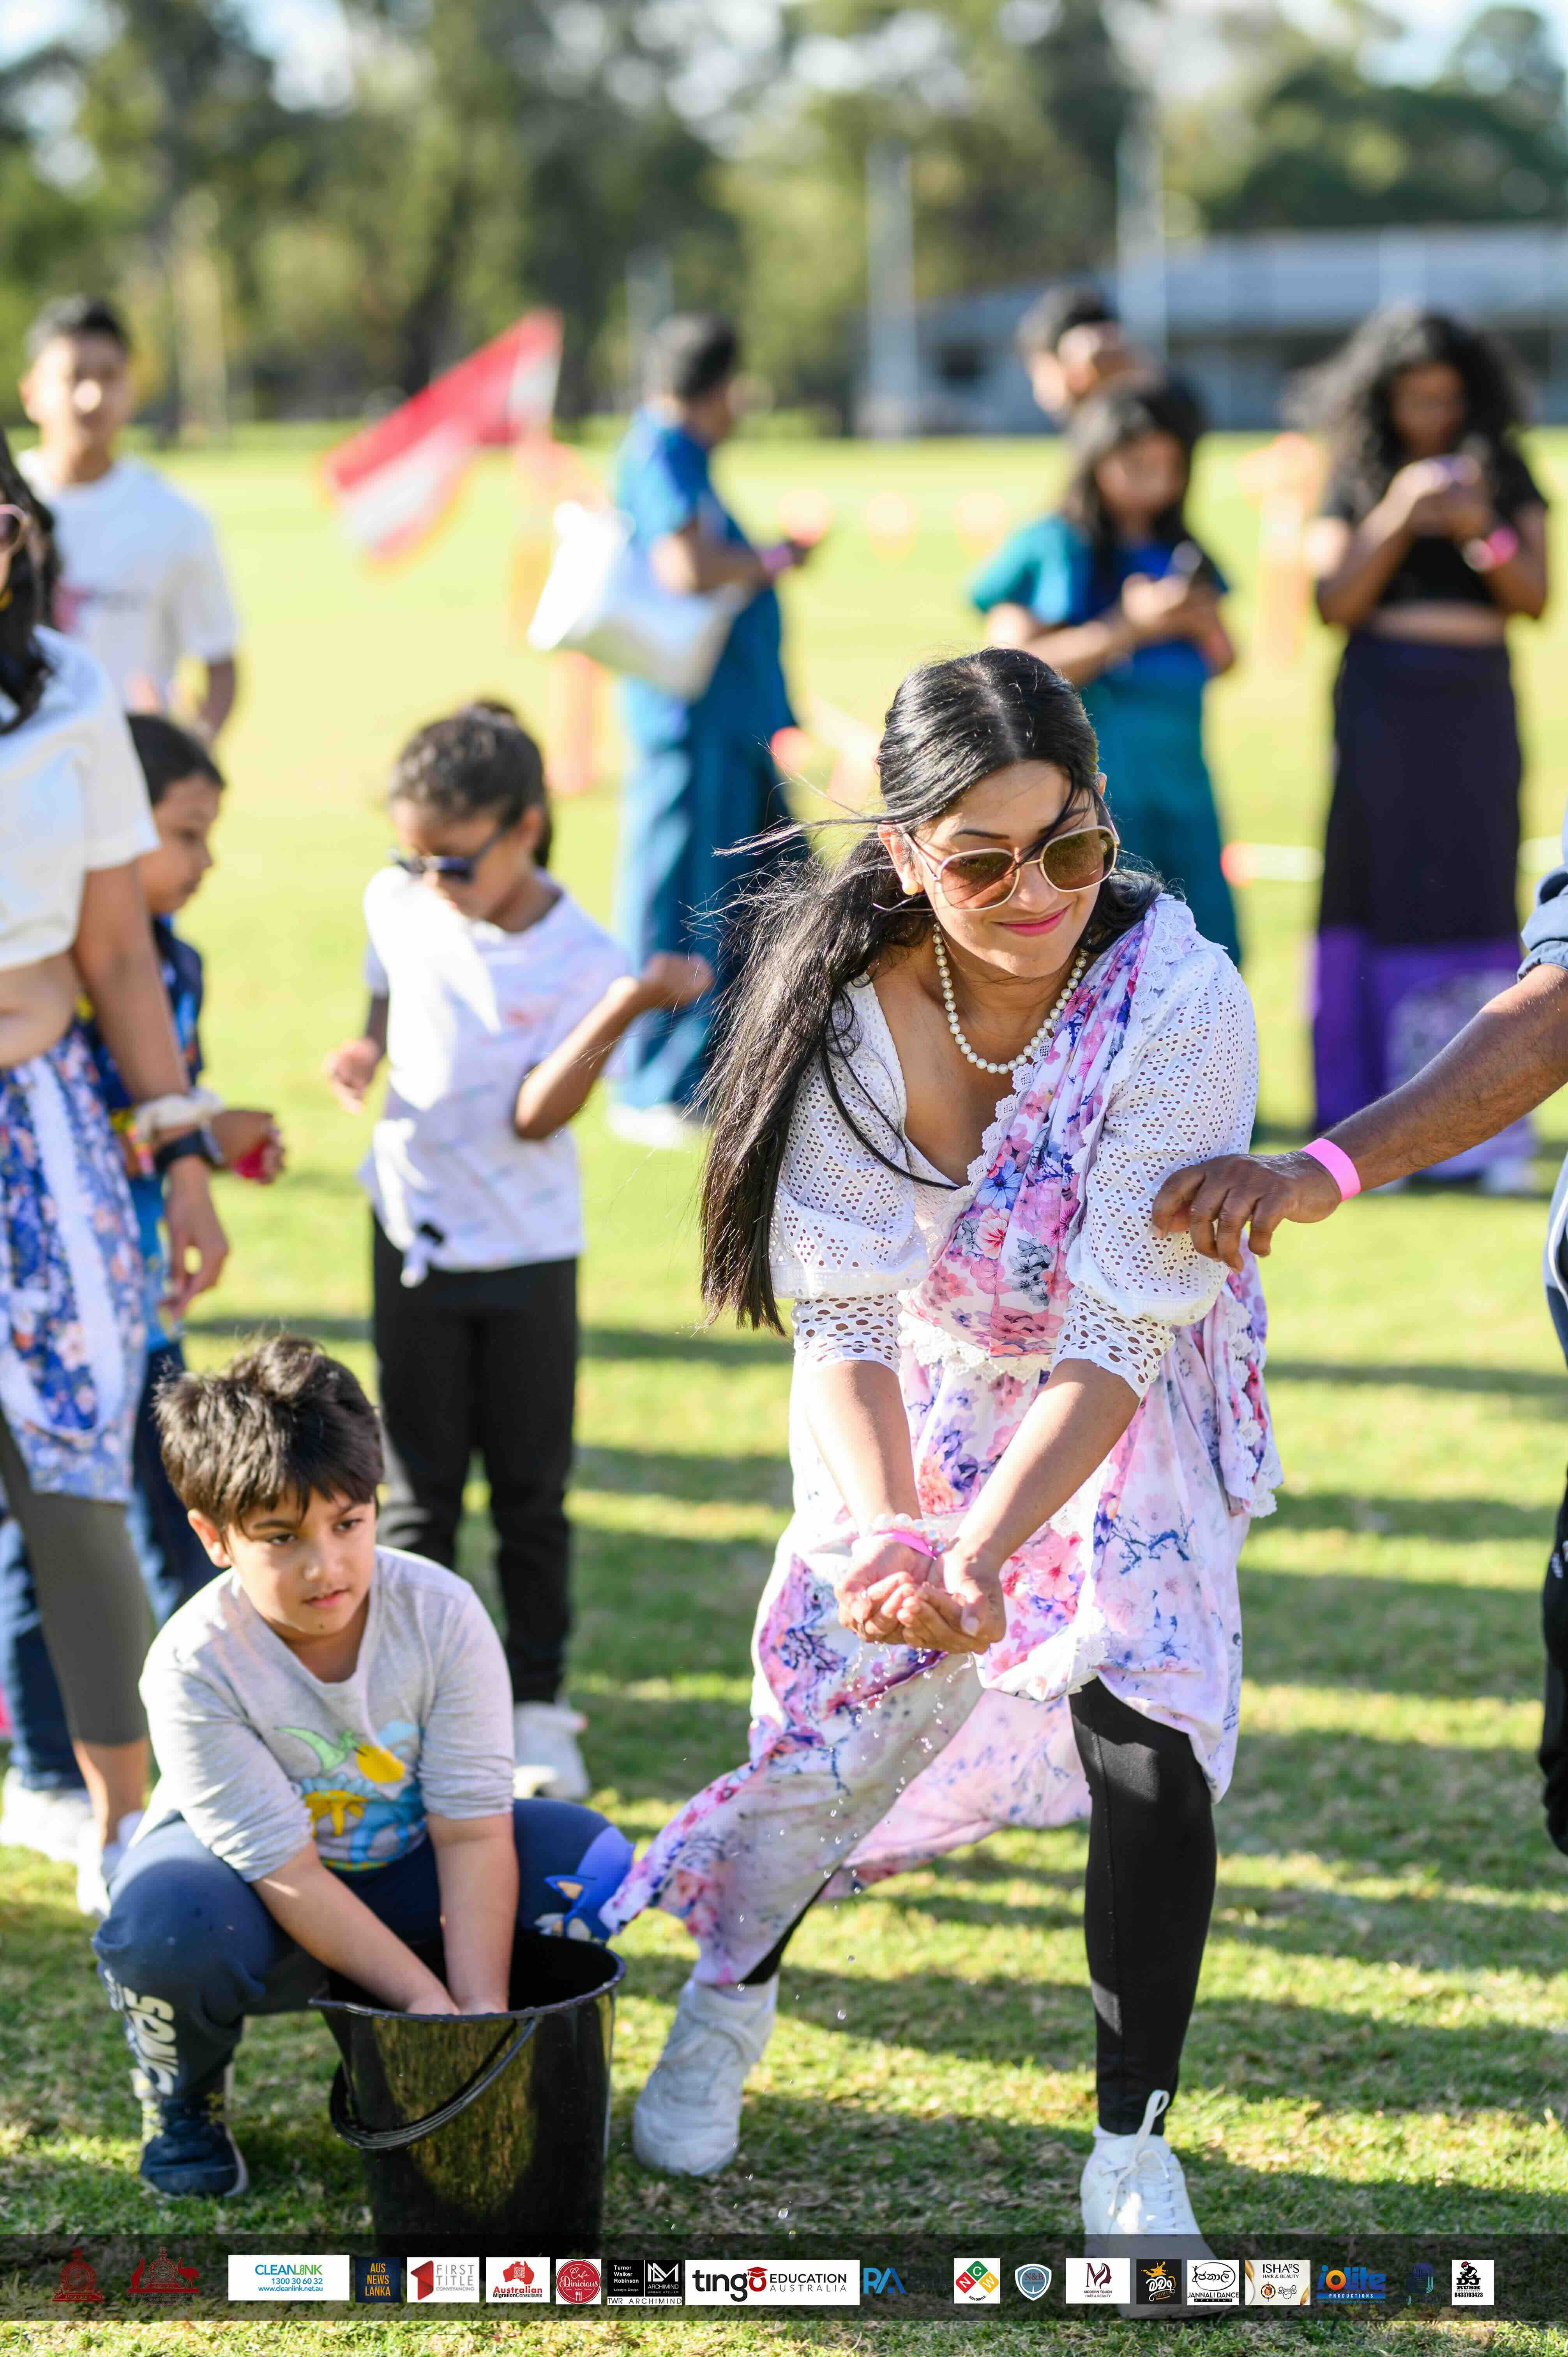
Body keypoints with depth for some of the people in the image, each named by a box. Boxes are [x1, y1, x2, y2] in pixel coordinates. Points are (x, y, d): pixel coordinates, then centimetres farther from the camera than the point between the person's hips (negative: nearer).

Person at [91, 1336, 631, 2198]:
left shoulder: (442, 1616, -22)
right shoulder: (195, 1664, -29)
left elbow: (472, 1831, -21)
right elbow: (286, 1871, -28)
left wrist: (480, 2012, -31)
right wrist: (426, 1999, -32)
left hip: (397, 1873, 4)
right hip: (244, 1875, -3)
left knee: (584, 1856, -20)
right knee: (167, 1925, -39)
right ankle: (180, 2087, -1)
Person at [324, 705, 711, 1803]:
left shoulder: (581, 961, -16)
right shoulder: (399, 903, -4)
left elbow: (536, 1117, -23)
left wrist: (623, 1012, -35)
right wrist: (366, 1047, -4)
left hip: (527, 1253, -3)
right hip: (415, 1236, 3)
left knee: (531, 1492, 7)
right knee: (421, 1489, 8)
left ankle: (539, 1708, 19)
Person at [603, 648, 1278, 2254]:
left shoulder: (1178, 1001, -31)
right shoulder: (851, 999, -24)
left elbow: (1116, 1334, -30)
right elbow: (843, 1318, -23)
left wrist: (978, 1559, -39)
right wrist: (891, 1531, -40)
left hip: (1125, 1403, -2)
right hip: (918, 1395, 2)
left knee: (1146, 1729, -19)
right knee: (846, 1702, 1)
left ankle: (1131, 2148, -2)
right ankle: (727, 2000, 35)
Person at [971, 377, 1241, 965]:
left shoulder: (1178, 555, 15)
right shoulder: (1050, 550, -2)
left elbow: (1223, 662, 20)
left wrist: (1202, 622, -4)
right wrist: (1129, 627, -15)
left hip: (1180, 782, 6)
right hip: (1089, 788, -6)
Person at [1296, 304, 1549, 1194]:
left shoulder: (1506, 478, 9)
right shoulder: (1354, 484, 6)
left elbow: (1536, 598, 3)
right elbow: (1334, 601, -4)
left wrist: (1485, 534, -14)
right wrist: (1399, 516, -14)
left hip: (1475, 709, 1)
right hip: (1382, 709, -1)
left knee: (1478, 899, -5)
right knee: (1381, 896, -3)